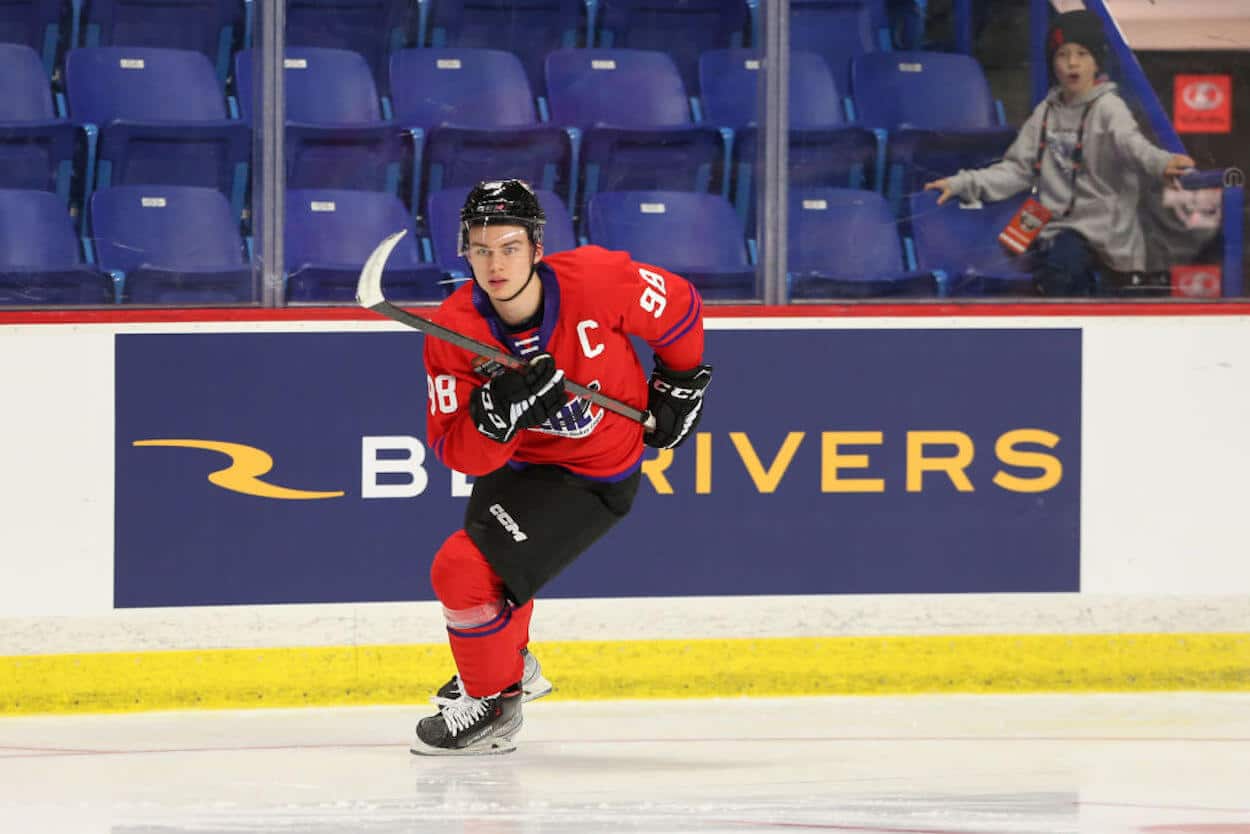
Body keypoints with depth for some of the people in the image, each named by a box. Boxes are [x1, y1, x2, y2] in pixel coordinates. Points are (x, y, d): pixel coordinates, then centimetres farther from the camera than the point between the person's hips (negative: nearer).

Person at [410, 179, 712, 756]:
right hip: (517, 463, 6)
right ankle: (512, 665, 61)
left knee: (465, 575, -18)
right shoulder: (453, 332, -21)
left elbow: (679, 308, -7)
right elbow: (457, 454, -21)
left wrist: (679, 385, 4)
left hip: (594, 476, -6)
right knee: (474, 556, 31)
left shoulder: (597, 281, -28)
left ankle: (492, 704, 5)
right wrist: (497, 413, -39)